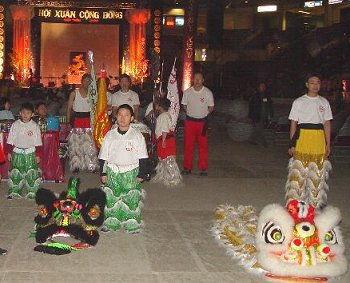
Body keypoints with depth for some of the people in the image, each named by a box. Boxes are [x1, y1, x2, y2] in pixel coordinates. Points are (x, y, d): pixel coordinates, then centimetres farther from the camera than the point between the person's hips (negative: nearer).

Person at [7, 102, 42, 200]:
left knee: (31, 173, 1)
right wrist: (9, 152, 1)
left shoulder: (35, 126, -3)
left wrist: (38, 155, -1)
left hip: (30, 153, -1)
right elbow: (10, 140, 4)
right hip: (17, 152, 1)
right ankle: (13, 192, 16)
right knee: (15, 173, 6)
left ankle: (31, 192, 11)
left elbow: (38, 142, 0)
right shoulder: (15, 125, -1)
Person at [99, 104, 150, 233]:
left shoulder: (137, 136, -2)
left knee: (132, 199, 0)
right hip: (112, 172, 2)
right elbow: (103, 156, 7)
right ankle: (110, 223, 17)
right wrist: (103, 173, 3)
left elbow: (143, 157, 0)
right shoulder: (110, 135, 2)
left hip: (131, 172, -1)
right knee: (111, 198, 4)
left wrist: (141, 174, -3)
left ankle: (132, 224, 11)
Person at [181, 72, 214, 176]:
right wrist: (190, 113, 3)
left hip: (202, 122, -1)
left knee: (203, 145, 2)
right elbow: (184, 105, 12)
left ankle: (203, 168, 10)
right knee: (188, 145, 3)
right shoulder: (187, 92, 1)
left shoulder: (208, 93, -3)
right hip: (190, 121, 1)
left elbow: (211, 108, 6)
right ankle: (187, 167, 12)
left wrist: (204, 114, -1)